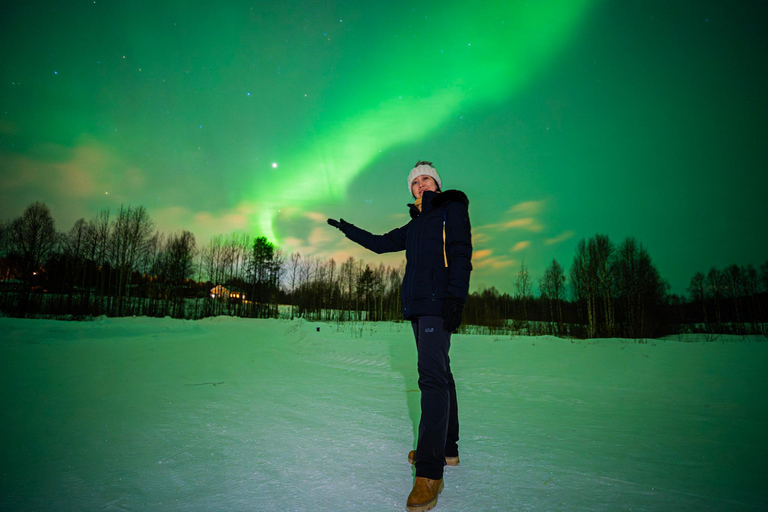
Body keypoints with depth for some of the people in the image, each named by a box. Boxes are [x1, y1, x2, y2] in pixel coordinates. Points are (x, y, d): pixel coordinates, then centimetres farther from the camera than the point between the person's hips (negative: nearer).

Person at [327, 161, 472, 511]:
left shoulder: (451, 208, 4)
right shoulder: (415, 224, 26)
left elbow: (461, 252, -9)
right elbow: (382, 243, 34)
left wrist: (455, 297, -20)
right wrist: (348, 230, 38)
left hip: (438, 302, -8)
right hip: (417, 305, 8)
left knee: (433, 376, -16)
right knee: (438, 373, 12)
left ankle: (430, 472, -16)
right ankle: (447, 449, 22)